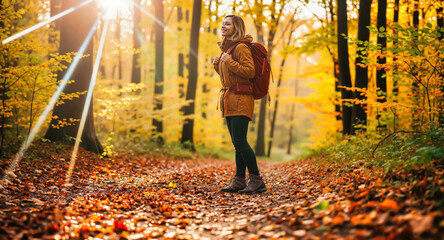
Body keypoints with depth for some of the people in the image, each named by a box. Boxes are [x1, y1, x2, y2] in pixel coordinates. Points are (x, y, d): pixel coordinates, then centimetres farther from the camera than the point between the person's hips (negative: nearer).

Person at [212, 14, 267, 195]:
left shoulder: (241, 47, -9)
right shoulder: (226, 48, 19)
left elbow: (250, 72, -20)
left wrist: (229, 62, -17)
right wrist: (217, 66, 10)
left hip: (240, 100, -9)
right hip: (230, 101, 9)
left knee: (239, 141, -13)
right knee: (238, 143, 9)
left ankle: (257, 180, -6)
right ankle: (239, 181, 12)